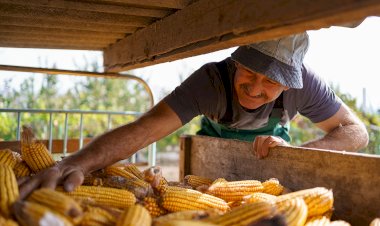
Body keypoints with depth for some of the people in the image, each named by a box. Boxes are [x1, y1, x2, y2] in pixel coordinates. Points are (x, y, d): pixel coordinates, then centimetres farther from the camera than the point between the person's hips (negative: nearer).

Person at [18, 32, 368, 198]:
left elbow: (356, 132, -23)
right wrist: (75, 163, -66)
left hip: (270, 161, 1)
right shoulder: (211, 80, -38)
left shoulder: (303, 83, -32)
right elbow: (144, 128, -49)